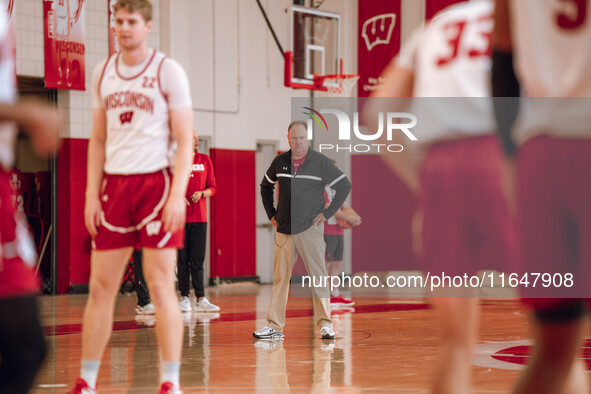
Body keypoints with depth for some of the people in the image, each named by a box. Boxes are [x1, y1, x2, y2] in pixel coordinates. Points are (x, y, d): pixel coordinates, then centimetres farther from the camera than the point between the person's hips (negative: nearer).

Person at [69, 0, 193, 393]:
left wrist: (177, 195, -16)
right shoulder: (103, 73, 11)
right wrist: (92, 194, 6)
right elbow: (98, 141, 16)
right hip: (114, 184, 5)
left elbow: (185, 141, -6)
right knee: (101, 285, 4)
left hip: (156, 183, -5)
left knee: (161, 284, -8)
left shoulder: (168, 71, -3)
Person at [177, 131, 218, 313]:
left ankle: (200, 299, -2)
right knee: (183, 259, 0)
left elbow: (212, 187, 12)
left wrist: (201, 193, -7)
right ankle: (184, 298, 4)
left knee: (198, 260, 0)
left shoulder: (205, 160, 10)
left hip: (200, 216, 2)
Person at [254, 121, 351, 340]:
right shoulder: (280, 162, 7)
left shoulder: (320, 163, -3)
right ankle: (274, 326, 9)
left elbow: (344, 186, 0)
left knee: (318, 276, -4)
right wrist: (271, 213, 15)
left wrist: (327, 213, -3)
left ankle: (325, 324, 0)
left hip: (310, 229, -3)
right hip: (284, 229, 4)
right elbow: (266, 186, 24)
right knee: (280, 277, 5)